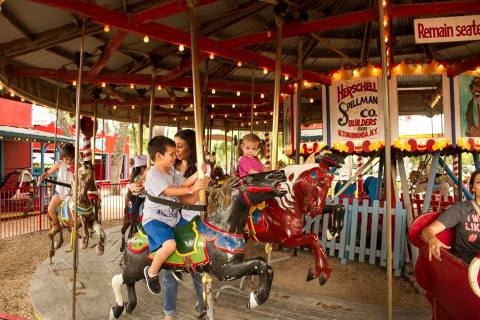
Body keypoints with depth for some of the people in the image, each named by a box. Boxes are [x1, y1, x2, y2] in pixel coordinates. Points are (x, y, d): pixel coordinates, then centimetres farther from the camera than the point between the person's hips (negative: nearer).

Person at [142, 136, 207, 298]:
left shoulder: (172, 171, 13)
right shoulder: (153, 174, -14)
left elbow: (184, 183, 3)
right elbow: (169, 191, -25)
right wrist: (192, 189, -29)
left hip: (174, 217, 9)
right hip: (154, 219, -9)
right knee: (170, 244, -32)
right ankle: (152, 272, -6)